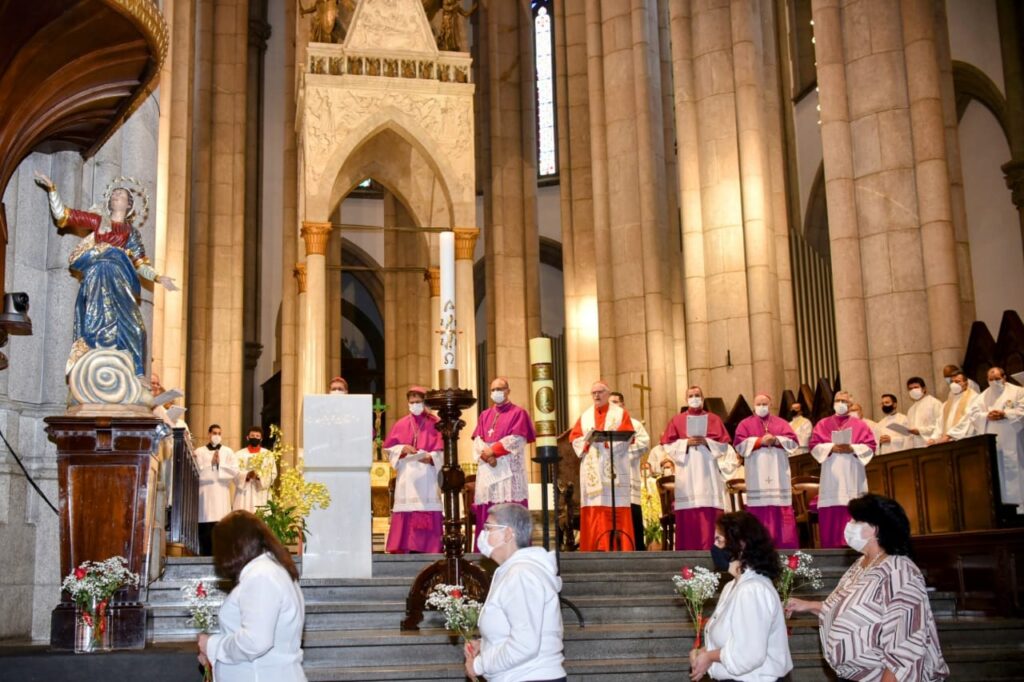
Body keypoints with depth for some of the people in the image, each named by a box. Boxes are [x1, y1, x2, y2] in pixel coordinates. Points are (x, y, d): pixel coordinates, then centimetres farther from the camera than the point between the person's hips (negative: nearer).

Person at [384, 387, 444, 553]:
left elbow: (442, 451, 1)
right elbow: (390, 448, 8)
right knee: (406, 513, -5)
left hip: (427, 474, -1)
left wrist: (430, 458, -17)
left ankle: (429, 549, -4)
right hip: (406, 475, 1)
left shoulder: (434, 423, 6)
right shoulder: (401, 424, 10)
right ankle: (403, 548, -5)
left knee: (428, 512, -6)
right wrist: (403, 448, -10)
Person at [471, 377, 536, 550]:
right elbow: (477, 440, 8)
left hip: (509, 469, -5)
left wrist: (493, 450, -11)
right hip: (487, 469, 5)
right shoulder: (484, 415, 19)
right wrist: (486, 454, -12)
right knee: (487, 512, 1)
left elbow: (517, 439, -7)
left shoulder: (518, 413, 5)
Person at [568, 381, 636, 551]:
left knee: (616, 509, -8)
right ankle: (596, 548, -2)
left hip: (614, 470, -3)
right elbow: (574, 439, 8)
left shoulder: (620, 414, 8)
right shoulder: (585, 416, 17)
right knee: (593, 510, -3)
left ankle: (618, 547, -7)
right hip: (591, 470, 3)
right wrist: (587, 439, -12)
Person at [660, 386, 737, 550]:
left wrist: (706, 441, -11)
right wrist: (686, 442, -10)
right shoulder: (677, 420, 11)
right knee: (688, 516, -5)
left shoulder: (714, 419, 11)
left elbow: (724, 445, 3)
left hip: (708, 473, 0)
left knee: (710, 516, -7)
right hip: (687, 474, 0)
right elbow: (668, 445, 3)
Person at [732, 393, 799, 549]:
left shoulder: (781, 422, 15)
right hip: (757, 477, -1)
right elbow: (739, 444, -4)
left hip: (778, 475, 1)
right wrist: (760, 441, -12)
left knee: (782, 511, -3)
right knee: (759, 512, -5)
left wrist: (776, 440, -13)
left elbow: (793, 441, 3)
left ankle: (785, 545, -1)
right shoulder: (746, 424, 10)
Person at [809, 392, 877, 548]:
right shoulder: (823, 424, 14)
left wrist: (852, 448, -14)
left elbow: (870, 447, 2)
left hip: (852, 476, 0)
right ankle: (832, 547, -5)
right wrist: (832, 448, -13)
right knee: (830, 514, -6)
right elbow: (814, 446, 3)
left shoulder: (860, 425, 13)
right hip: (831, 477, 0)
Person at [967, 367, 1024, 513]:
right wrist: (987, 416, -12)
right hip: (991, 441, 3)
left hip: (1011, 440, -3)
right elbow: (972, 413, 6)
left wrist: (1004, 414, -16)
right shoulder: (983, 396, 15)